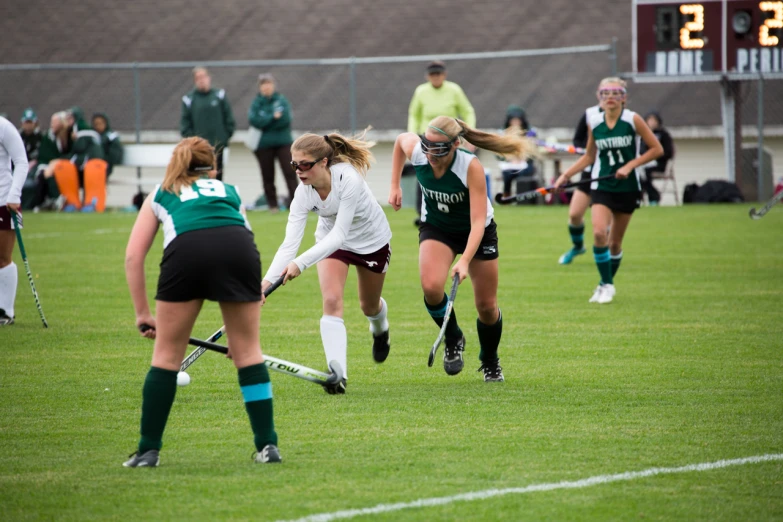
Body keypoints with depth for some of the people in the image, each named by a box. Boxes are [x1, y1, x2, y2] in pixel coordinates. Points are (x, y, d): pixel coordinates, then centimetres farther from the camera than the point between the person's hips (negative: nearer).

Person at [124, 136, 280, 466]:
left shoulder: (161, 194, 33)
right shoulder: (229, 191, 38)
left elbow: (133, 257, 23)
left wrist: (142, 313, 27)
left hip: (185, 251, -1)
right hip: (239, 248, 1)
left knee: (167, 354, 12)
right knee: (248, 350, 14)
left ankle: (148, 451, 14)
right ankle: (267, 445, 14)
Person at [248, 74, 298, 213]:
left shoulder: (281, 100, 4)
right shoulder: (256, 103, 4)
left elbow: (285, 119, -9)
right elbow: (254, 120, -12)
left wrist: (265, 121, -9)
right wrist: (273, 117, -14)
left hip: (283, 142, -1)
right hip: (263, 145, 1)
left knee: (290, 172, -10)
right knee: (268, 176, 5)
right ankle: (272, 205, 12)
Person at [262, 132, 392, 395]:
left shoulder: (348, 179, -40)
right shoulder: (304, 193, -28)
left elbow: (339, 234, -42)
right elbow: (289, 243, -33)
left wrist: (300, 263, -51)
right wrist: (267, 280, -47)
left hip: (372, 241, -2)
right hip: (330, 241, 2)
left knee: (369, 306, 18)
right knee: (331, 301, -20)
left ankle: (380, 329, 55)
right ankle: (337, 374, -21)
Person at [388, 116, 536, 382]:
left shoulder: (471, 167, -35)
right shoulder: (414, 150, -25)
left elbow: (478, 221, -36)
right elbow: (400, 139, 3)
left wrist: (465, 261, -49)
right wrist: (394, 186, 1)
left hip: (477, 232, -2)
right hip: (436, 228, 2)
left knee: (487, 307, 4)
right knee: (431, 286, -27)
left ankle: (490, 362, 34)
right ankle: (453, 340, 0)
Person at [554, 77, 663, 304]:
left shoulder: (632, 120, -8)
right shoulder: (594, 122, 1)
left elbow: (656, 149, -5)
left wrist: (630, 165, -15)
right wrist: (566, 175, 5)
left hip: (627, 188, -1)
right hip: (602, 187, 1)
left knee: (615, 242, 5)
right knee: (599, 233, -19)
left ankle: (607, 285, 25)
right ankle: (606, 285, -8)